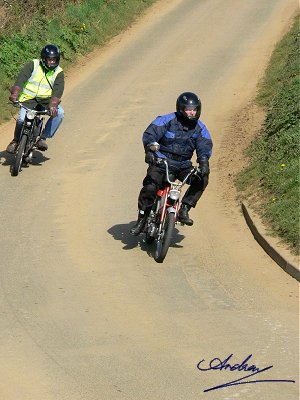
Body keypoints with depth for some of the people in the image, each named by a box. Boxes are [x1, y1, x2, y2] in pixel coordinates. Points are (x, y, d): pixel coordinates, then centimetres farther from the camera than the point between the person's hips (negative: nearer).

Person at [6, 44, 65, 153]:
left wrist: (53, 105, -32)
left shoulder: (58, 73, 0)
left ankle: (43, 137, -9)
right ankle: (16, 140, 8)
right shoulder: (33, 65, -4)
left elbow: (58, 90, -14)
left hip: (46, 100, 2)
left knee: (59, 113, -23)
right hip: (28, 100, -2)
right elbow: (21, 80, -16)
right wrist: (15, 94, -34)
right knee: (22, 119, -22)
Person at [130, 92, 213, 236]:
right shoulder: (167, 121, -8)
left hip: (183, 166, 3)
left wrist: (203, 161, -30)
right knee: (149, 187, -22)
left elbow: (205, 145, -9)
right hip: (161, 162, -3)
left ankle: (183, 210, -12)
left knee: (202, 179, -19)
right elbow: (150, 133, -17)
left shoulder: (199, 128, 3)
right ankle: (141, 219, -3)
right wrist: (150, 149, -36)